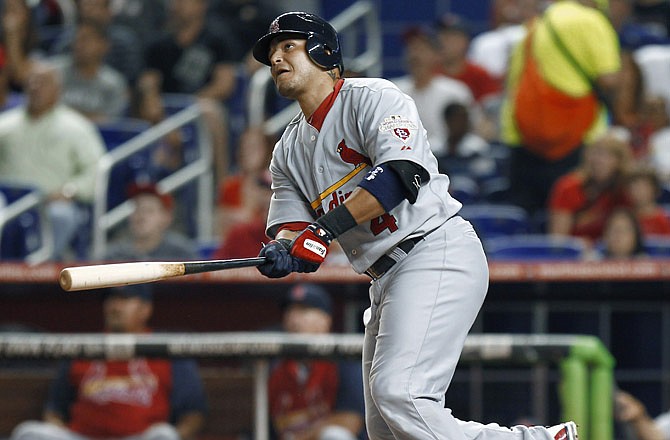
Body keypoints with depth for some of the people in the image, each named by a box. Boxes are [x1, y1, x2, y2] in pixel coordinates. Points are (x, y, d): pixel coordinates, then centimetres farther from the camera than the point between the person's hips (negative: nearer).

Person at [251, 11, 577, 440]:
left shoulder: (373, 97, -3)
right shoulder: (289, 151, 21)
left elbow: (402, 173, -18)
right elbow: (289, 225, 11)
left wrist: (326, 228, -24)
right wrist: (280, 251, -15)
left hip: (438, 252, -9)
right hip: (387, 277, 9)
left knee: (397, 395, -26)